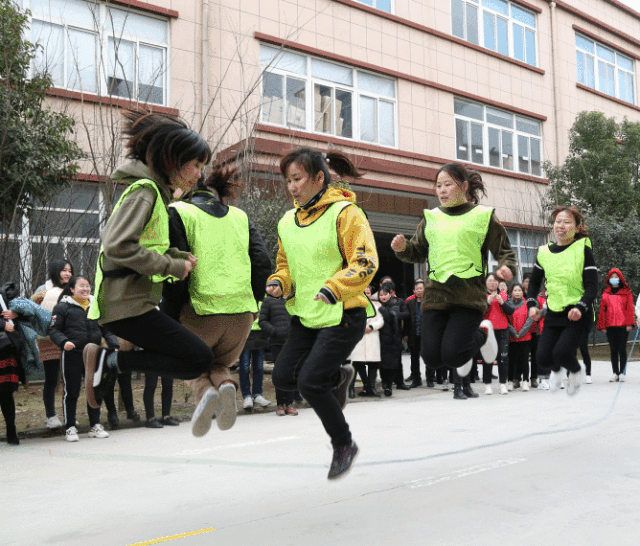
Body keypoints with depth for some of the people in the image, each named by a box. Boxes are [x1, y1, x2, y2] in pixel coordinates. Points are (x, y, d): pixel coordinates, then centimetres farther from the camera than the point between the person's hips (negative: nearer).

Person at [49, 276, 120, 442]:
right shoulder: (63, 307, 0)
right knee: (71, 392, 3)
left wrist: (114, 345, 3)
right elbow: (54, 330, -3)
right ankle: (70, 428, 13)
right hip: (72, 355, -4)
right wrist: (63, 342, -22)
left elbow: (106, 330, 16)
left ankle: (95, 425, 21)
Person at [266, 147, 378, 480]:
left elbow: (365, 263, -16)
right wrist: (278, 282, -1)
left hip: (343, 315, -7)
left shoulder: (344, 213, -10)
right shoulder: (287, 222, 9)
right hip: (306, 315, 7)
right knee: (283, 377, -1)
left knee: (309, 382, -13)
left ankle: (343, 445, 13)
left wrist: (333, 289, -29)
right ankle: (338, 376, 29)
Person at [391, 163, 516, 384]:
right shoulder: (431, 218, 14)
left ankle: (483, 333, 19)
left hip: (469, 295, -4)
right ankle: (463, 341, 32)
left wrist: (506, 267, -16)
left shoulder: (483, 216, 5)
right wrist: (403, 248, -4)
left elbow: (505, 251, 7)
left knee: (452, 356, -14)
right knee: (432, 358, -2)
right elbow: (418, 253, 18)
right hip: (436, 295, 4)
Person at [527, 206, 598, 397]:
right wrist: (532, 304, 4)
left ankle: (577, 370, 16)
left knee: (561, 354, -21)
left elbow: (592, 286, -11)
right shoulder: (544, 252, 5)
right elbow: (534, 282, 19)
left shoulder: (583, 250, -7)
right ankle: (556, 371, 35)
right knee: (543, 360, -4)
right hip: (553, 314, 4)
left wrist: (580, 308, -27)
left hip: (578, 315, -4)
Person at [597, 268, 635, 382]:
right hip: (610, 326, 2)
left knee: (622, 349, -2)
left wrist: (629, 323, -7)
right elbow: (602, 310, 10)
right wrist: (602, 325, 5)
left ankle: (622, 373, 6)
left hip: (623, 326, -2)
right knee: (613, 350, 4)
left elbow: (630, 308, 2)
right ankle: (615, 373, 9)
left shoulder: (626, 292, 6)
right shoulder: (606, 293, 11)